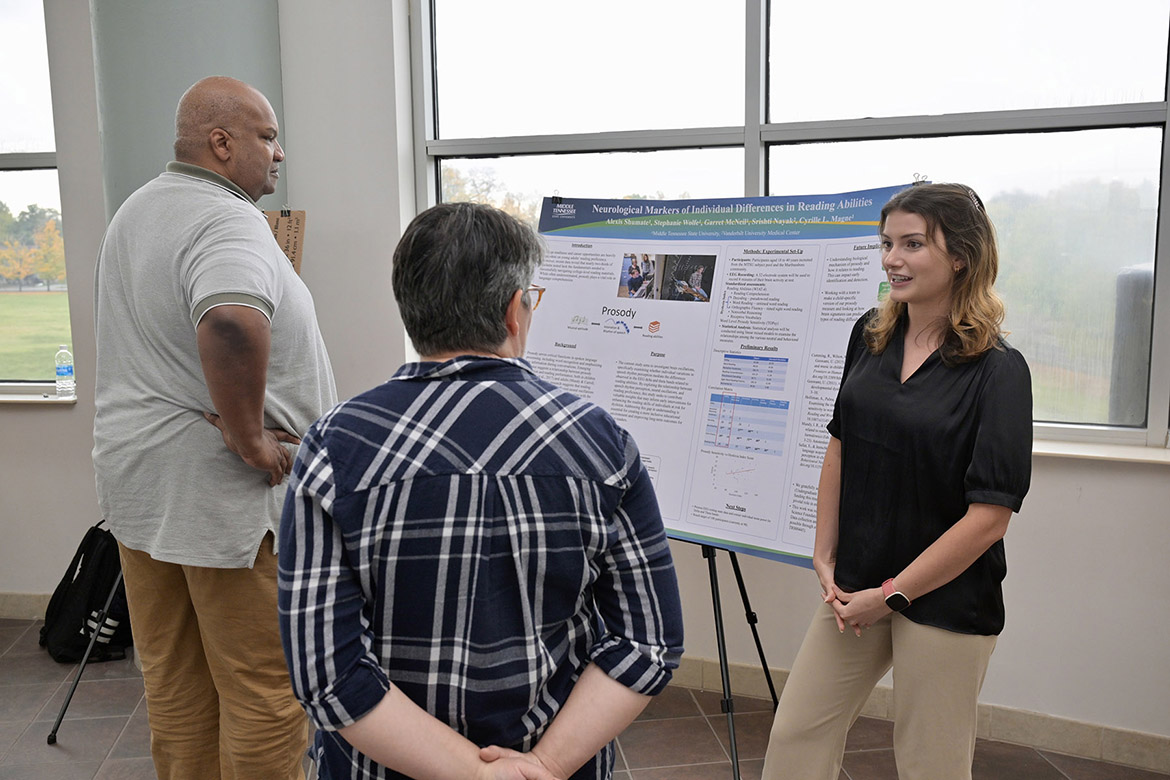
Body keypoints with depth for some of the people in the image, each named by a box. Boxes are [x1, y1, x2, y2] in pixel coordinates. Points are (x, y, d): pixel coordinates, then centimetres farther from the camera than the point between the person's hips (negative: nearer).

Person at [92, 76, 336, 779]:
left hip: (136, 477, 10)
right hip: (228, 494, -9)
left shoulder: (135, 211, 13)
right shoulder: (229, 223, -19)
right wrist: (249, 437, -27)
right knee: (265, 688, 5)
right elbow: (232, 322, -41)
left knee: (173, 681, 20)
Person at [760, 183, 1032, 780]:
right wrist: (825, 555, 3)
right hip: (856, 584, 5)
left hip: (945, 601, -5)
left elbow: (989, 517, -16)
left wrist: (891, 594, -13)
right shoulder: (871, 336, 2)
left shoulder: (998, 370, -14)